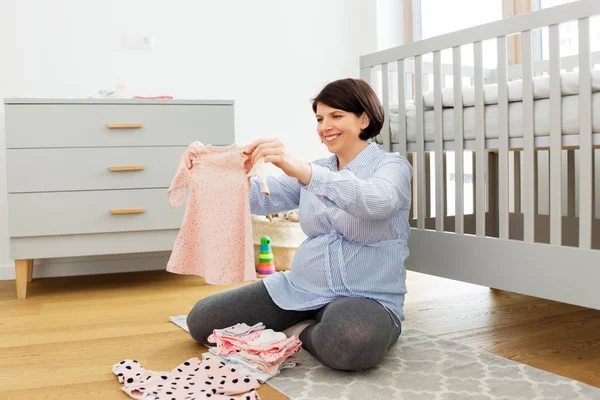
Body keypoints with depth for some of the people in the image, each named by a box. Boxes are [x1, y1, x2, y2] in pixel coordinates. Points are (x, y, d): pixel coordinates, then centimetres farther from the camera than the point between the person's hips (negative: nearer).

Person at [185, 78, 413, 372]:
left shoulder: (392, 166, -4)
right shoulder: (313, 170, 13)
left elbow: (377, 202, -28)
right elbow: (261, 200, 2)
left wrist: (301, 170, -39)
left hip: (366, 299, -5)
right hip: (300, 290, 5)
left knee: (350, 343, -40)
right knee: (201, 320, -3)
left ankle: (299, 332, -6)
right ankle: (313, 327, 7)